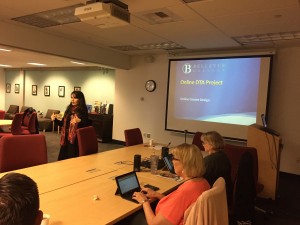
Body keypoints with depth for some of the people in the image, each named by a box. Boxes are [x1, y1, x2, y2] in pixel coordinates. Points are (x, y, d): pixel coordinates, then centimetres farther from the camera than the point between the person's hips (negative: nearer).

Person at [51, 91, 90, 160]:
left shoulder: (83, 110, -7)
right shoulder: (69, 109, 10)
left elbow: (86, 125, -14)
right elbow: (63, 123, 16)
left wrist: (79, 121, -31)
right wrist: (55, 119, 1)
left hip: (75, 139, -6)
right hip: (66, 137, 6)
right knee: (63, 158, 12)